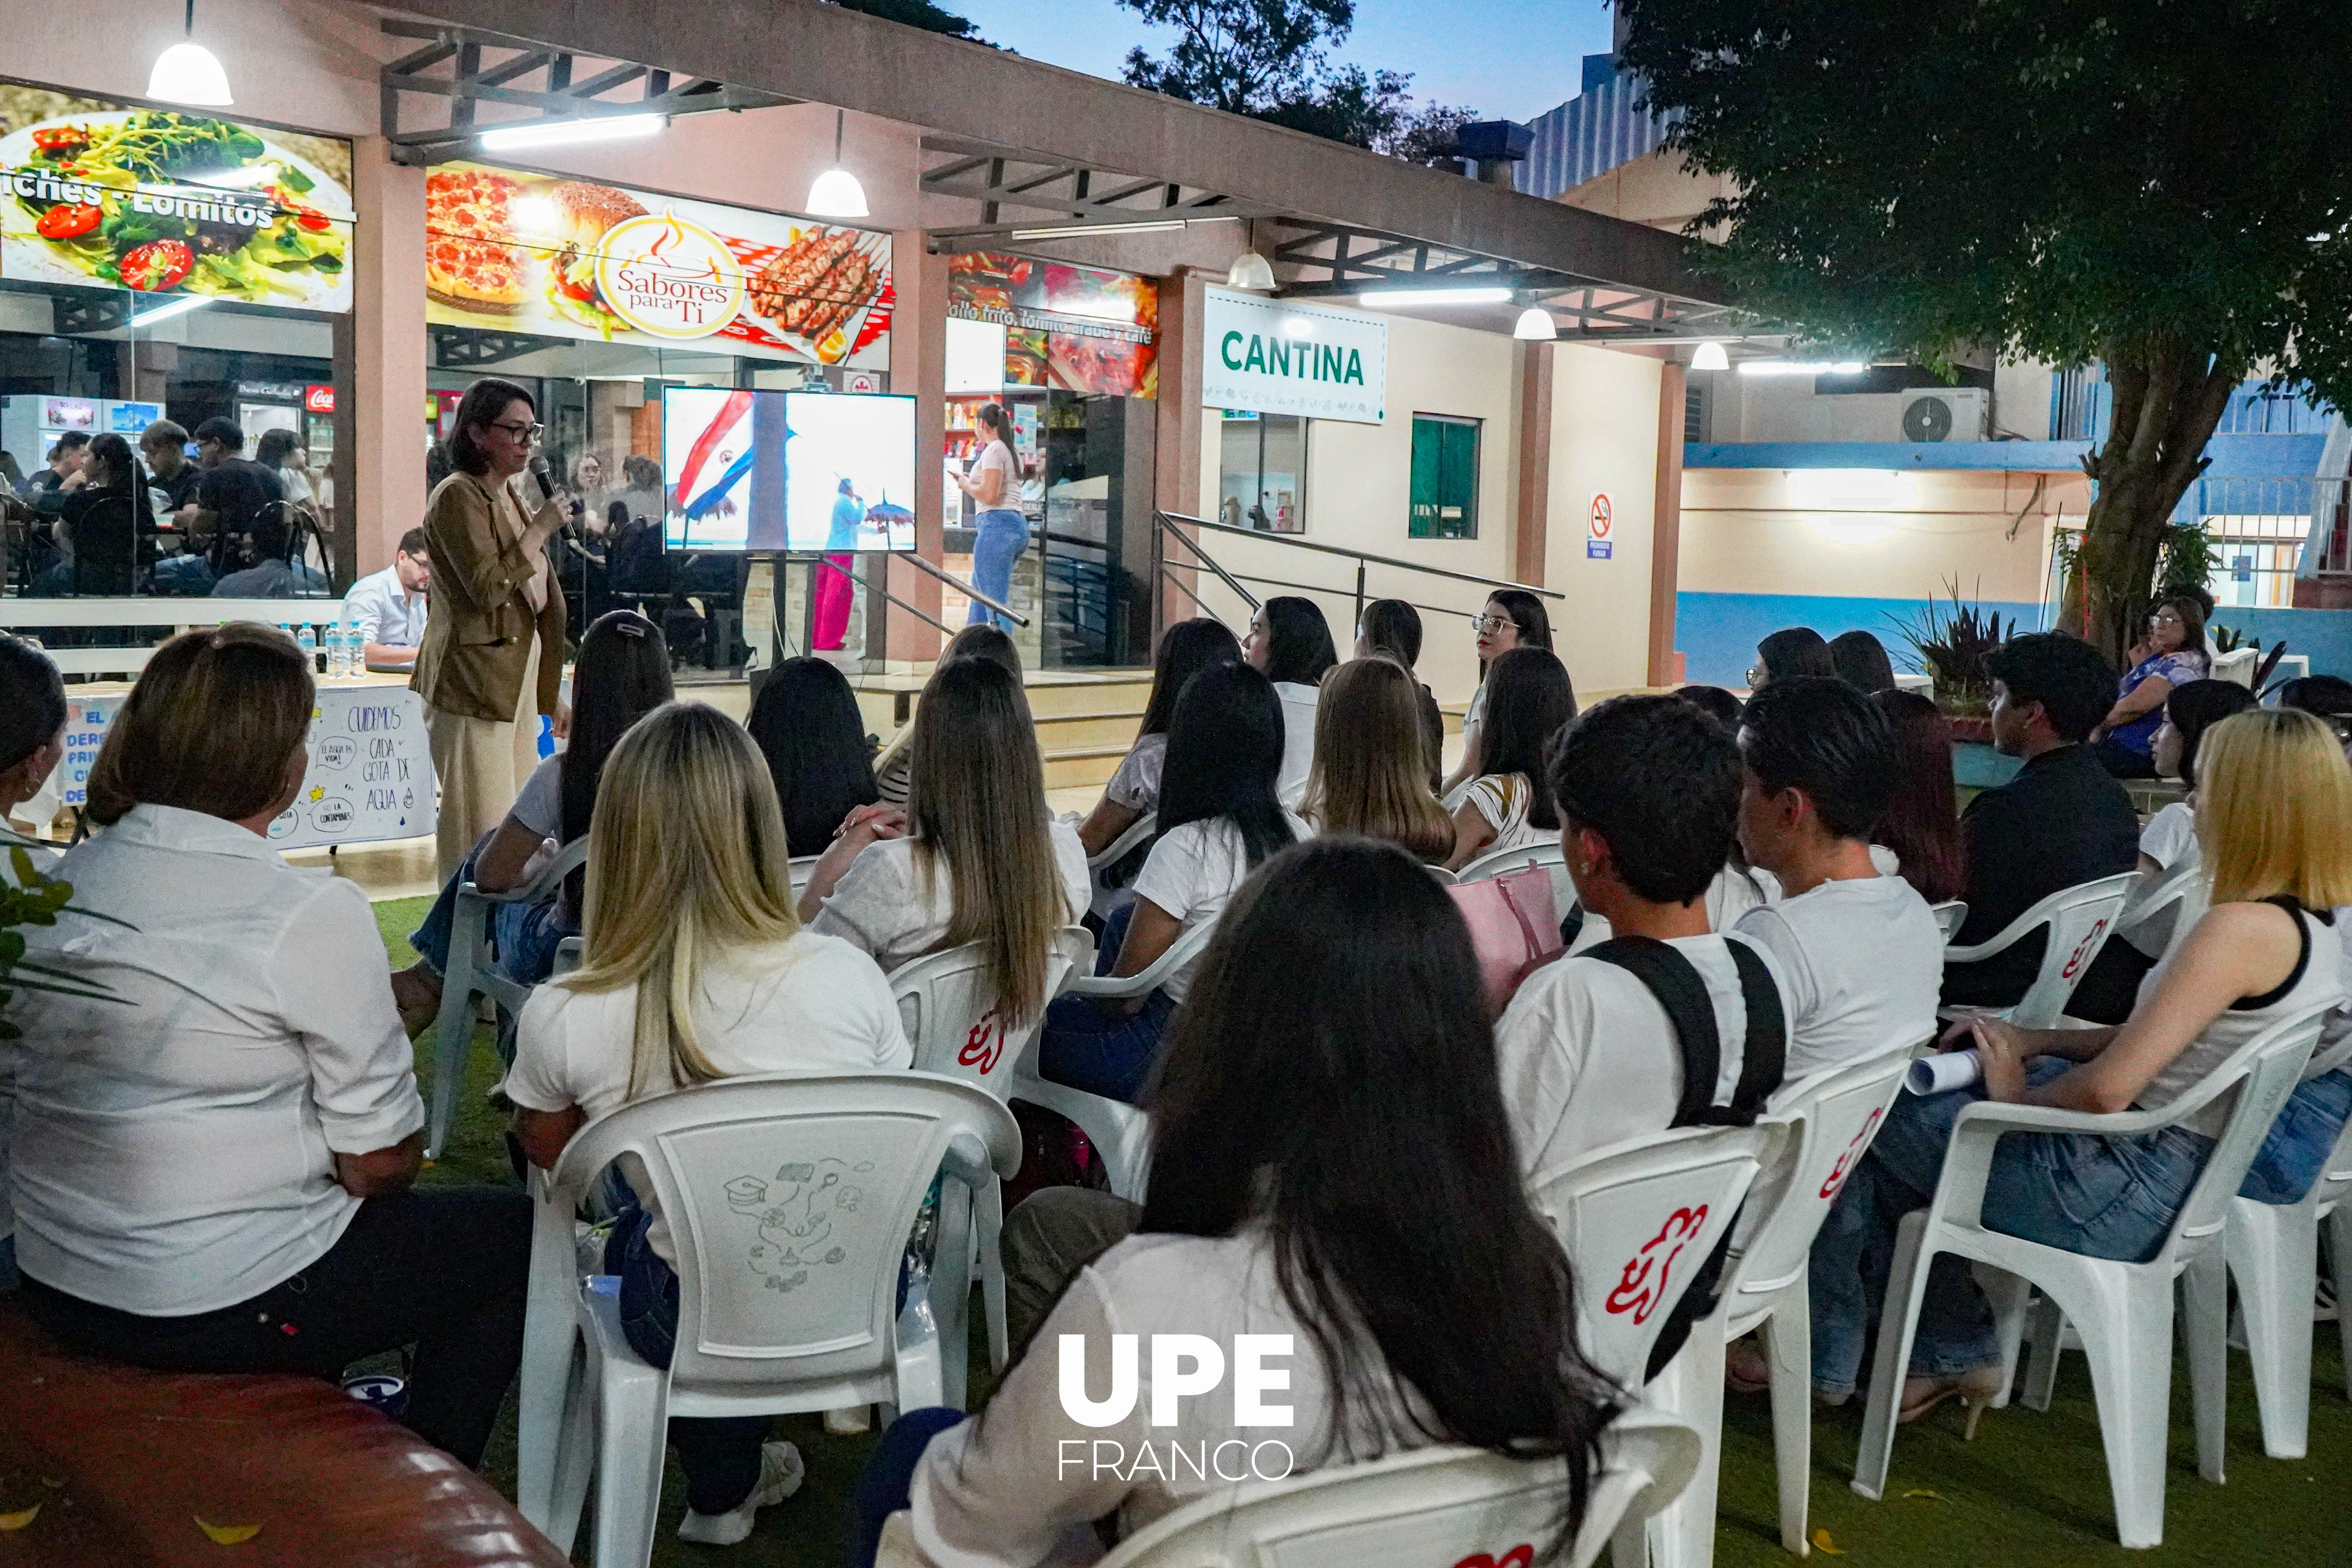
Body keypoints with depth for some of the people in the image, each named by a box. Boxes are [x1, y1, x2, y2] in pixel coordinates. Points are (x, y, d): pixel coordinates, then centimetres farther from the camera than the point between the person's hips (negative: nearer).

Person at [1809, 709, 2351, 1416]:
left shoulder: (2242, 928, -25)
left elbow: (2105, 1091, -27)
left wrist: (2017, 1096, -8)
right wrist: (2034, 1040, 7)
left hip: (2122, 1188, -9)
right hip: (2177, 1172, 9)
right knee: (1918, 1088, 18)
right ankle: (1949, 1355, 24)